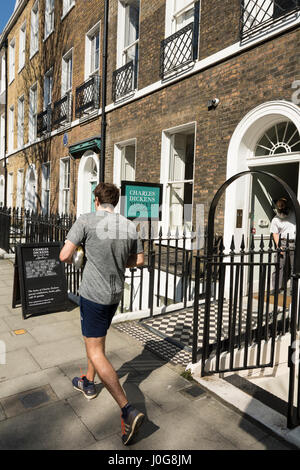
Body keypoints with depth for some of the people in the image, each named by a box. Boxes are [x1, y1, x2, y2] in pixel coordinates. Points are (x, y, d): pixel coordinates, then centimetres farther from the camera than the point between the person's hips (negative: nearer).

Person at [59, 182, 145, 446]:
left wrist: (71, 259, 7)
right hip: (116, 293, 6)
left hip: (93, 294, -6)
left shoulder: (86, 221, -14)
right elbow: (139, 260, 8)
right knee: (96, 337, 28)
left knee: (95, 352, 1)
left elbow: (64, 256, -16)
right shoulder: (129, 226, 0)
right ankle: (88, 384, 47)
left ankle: (128, 410, -5)